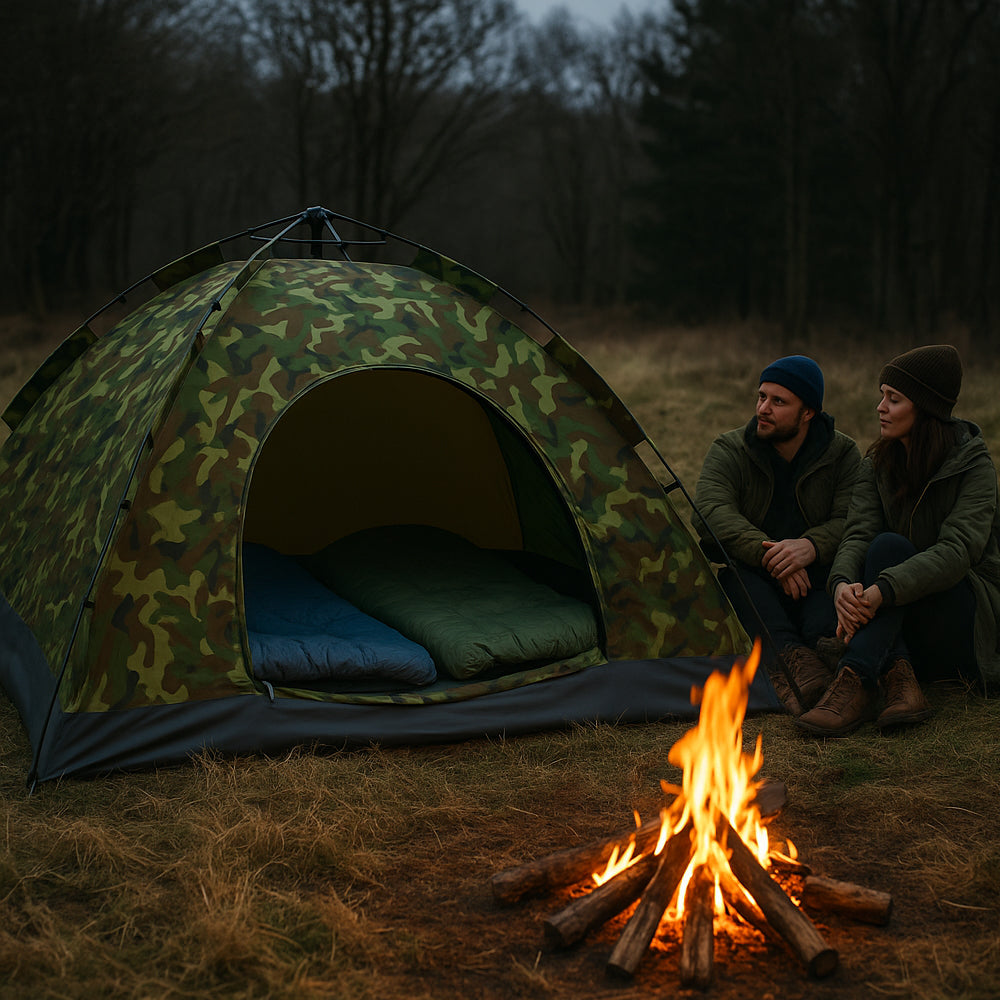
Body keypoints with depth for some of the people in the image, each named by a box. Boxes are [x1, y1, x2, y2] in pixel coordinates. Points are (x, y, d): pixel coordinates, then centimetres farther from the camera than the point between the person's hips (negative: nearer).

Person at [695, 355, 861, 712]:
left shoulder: (843, 454, 1)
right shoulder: (727, 451, -1)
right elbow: (711, 513, -19)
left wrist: (811, 546, -34)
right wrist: (768, 555, -34)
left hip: (818, 585, 0)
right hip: (755, 589, 0)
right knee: (734, 571, -34)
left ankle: (827, 647, -56)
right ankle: (788, 656, -54)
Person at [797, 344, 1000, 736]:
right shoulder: (878, 465, 4)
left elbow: (957, 550, -26)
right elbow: (857, 535, -10)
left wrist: (883, 590, -41)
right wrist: (842, 583, -35)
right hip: (912, 635, 5)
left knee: (890, 547, -30)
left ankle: (855, 682, -44)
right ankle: (899, 680, -41)